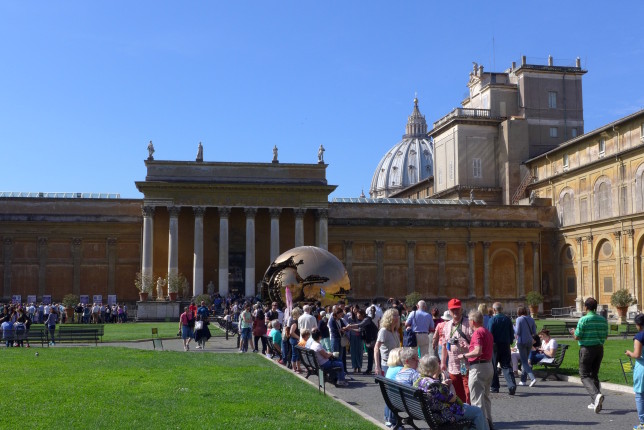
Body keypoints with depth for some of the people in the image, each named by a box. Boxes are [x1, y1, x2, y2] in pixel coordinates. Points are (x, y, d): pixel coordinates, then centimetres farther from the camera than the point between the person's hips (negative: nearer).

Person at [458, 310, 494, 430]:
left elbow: (478, 351, -27)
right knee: (485, 397, 20)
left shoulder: (477, 332, -16)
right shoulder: (488, 332, 14)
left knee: (477, 399, -4)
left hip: (478, 367, -10)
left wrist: (464, 355, -14)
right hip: (489, 365, 10)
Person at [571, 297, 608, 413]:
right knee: (594, 375, 16)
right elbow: (605, 336, 11)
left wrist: (574, 332, 9)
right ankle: (596, 403, 15)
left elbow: (577, 337, -13)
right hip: (599, 348, 6)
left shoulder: (583, 320, -14)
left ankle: (596, 395, -26)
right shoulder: (602, 320, 3)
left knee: (585, 376, 0)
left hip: (587, 349, -6)